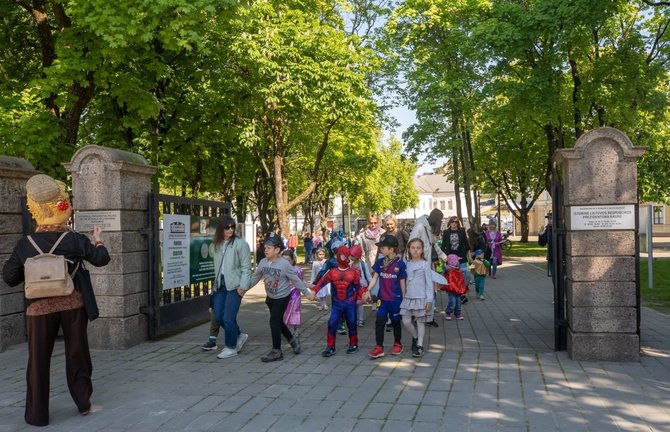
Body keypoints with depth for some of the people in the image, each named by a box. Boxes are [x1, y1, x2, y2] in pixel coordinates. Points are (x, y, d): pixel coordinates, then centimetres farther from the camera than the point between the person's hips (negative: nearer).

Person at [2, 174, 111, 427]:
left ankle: (37, 414, 16)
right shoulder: (75, 240, -7)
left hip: (40, 309, 0)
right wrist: (98, 240, 21)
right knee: (77, 354, 14)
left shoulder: (24, 246, -4)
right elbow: (101, 259, 3)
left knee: (38, 361, 10)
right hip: (73, 305, 0)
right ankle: (83, 403, 24)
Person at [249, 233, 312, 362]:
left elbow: (295, 280, -13)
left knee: (274, 321, -11)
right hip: (270, 297, 6)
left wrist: (306, 292, -10)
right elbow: (255, 277, 6)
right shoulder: (263, 262, -6)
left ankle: (276, 351, 0)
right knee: (278, 321, 16)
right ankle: (292, 340, 40)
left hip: (282, 297, -6)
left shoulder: (284, 264, -21)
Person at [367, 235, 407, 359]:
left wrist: (404, 299, 2)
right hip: (382, 298, 3)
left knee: (395, 322, 11)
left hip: (395, 299, -3)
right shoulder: (380, 262, 1)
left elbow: (402, 283, -3)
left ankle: (397, 344, 30)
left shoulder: (400, 263, -9)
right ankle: (379, 347, 3)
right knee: (379, 321, -2)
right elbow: (375, 277, 4)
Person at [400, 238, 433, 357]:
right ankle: (415, 337, 27)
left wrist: (429, 300, -9)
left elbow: (429, 283, -5)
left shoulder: (425, 264, -5)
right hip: (408, 297, 4)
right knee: (406, 321, 1)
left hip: (421, 298, -4)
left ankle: (419, 346, 12)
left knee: (420, 321, 3)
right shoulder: (408, 264, 8)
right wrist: (404, 296, 10)